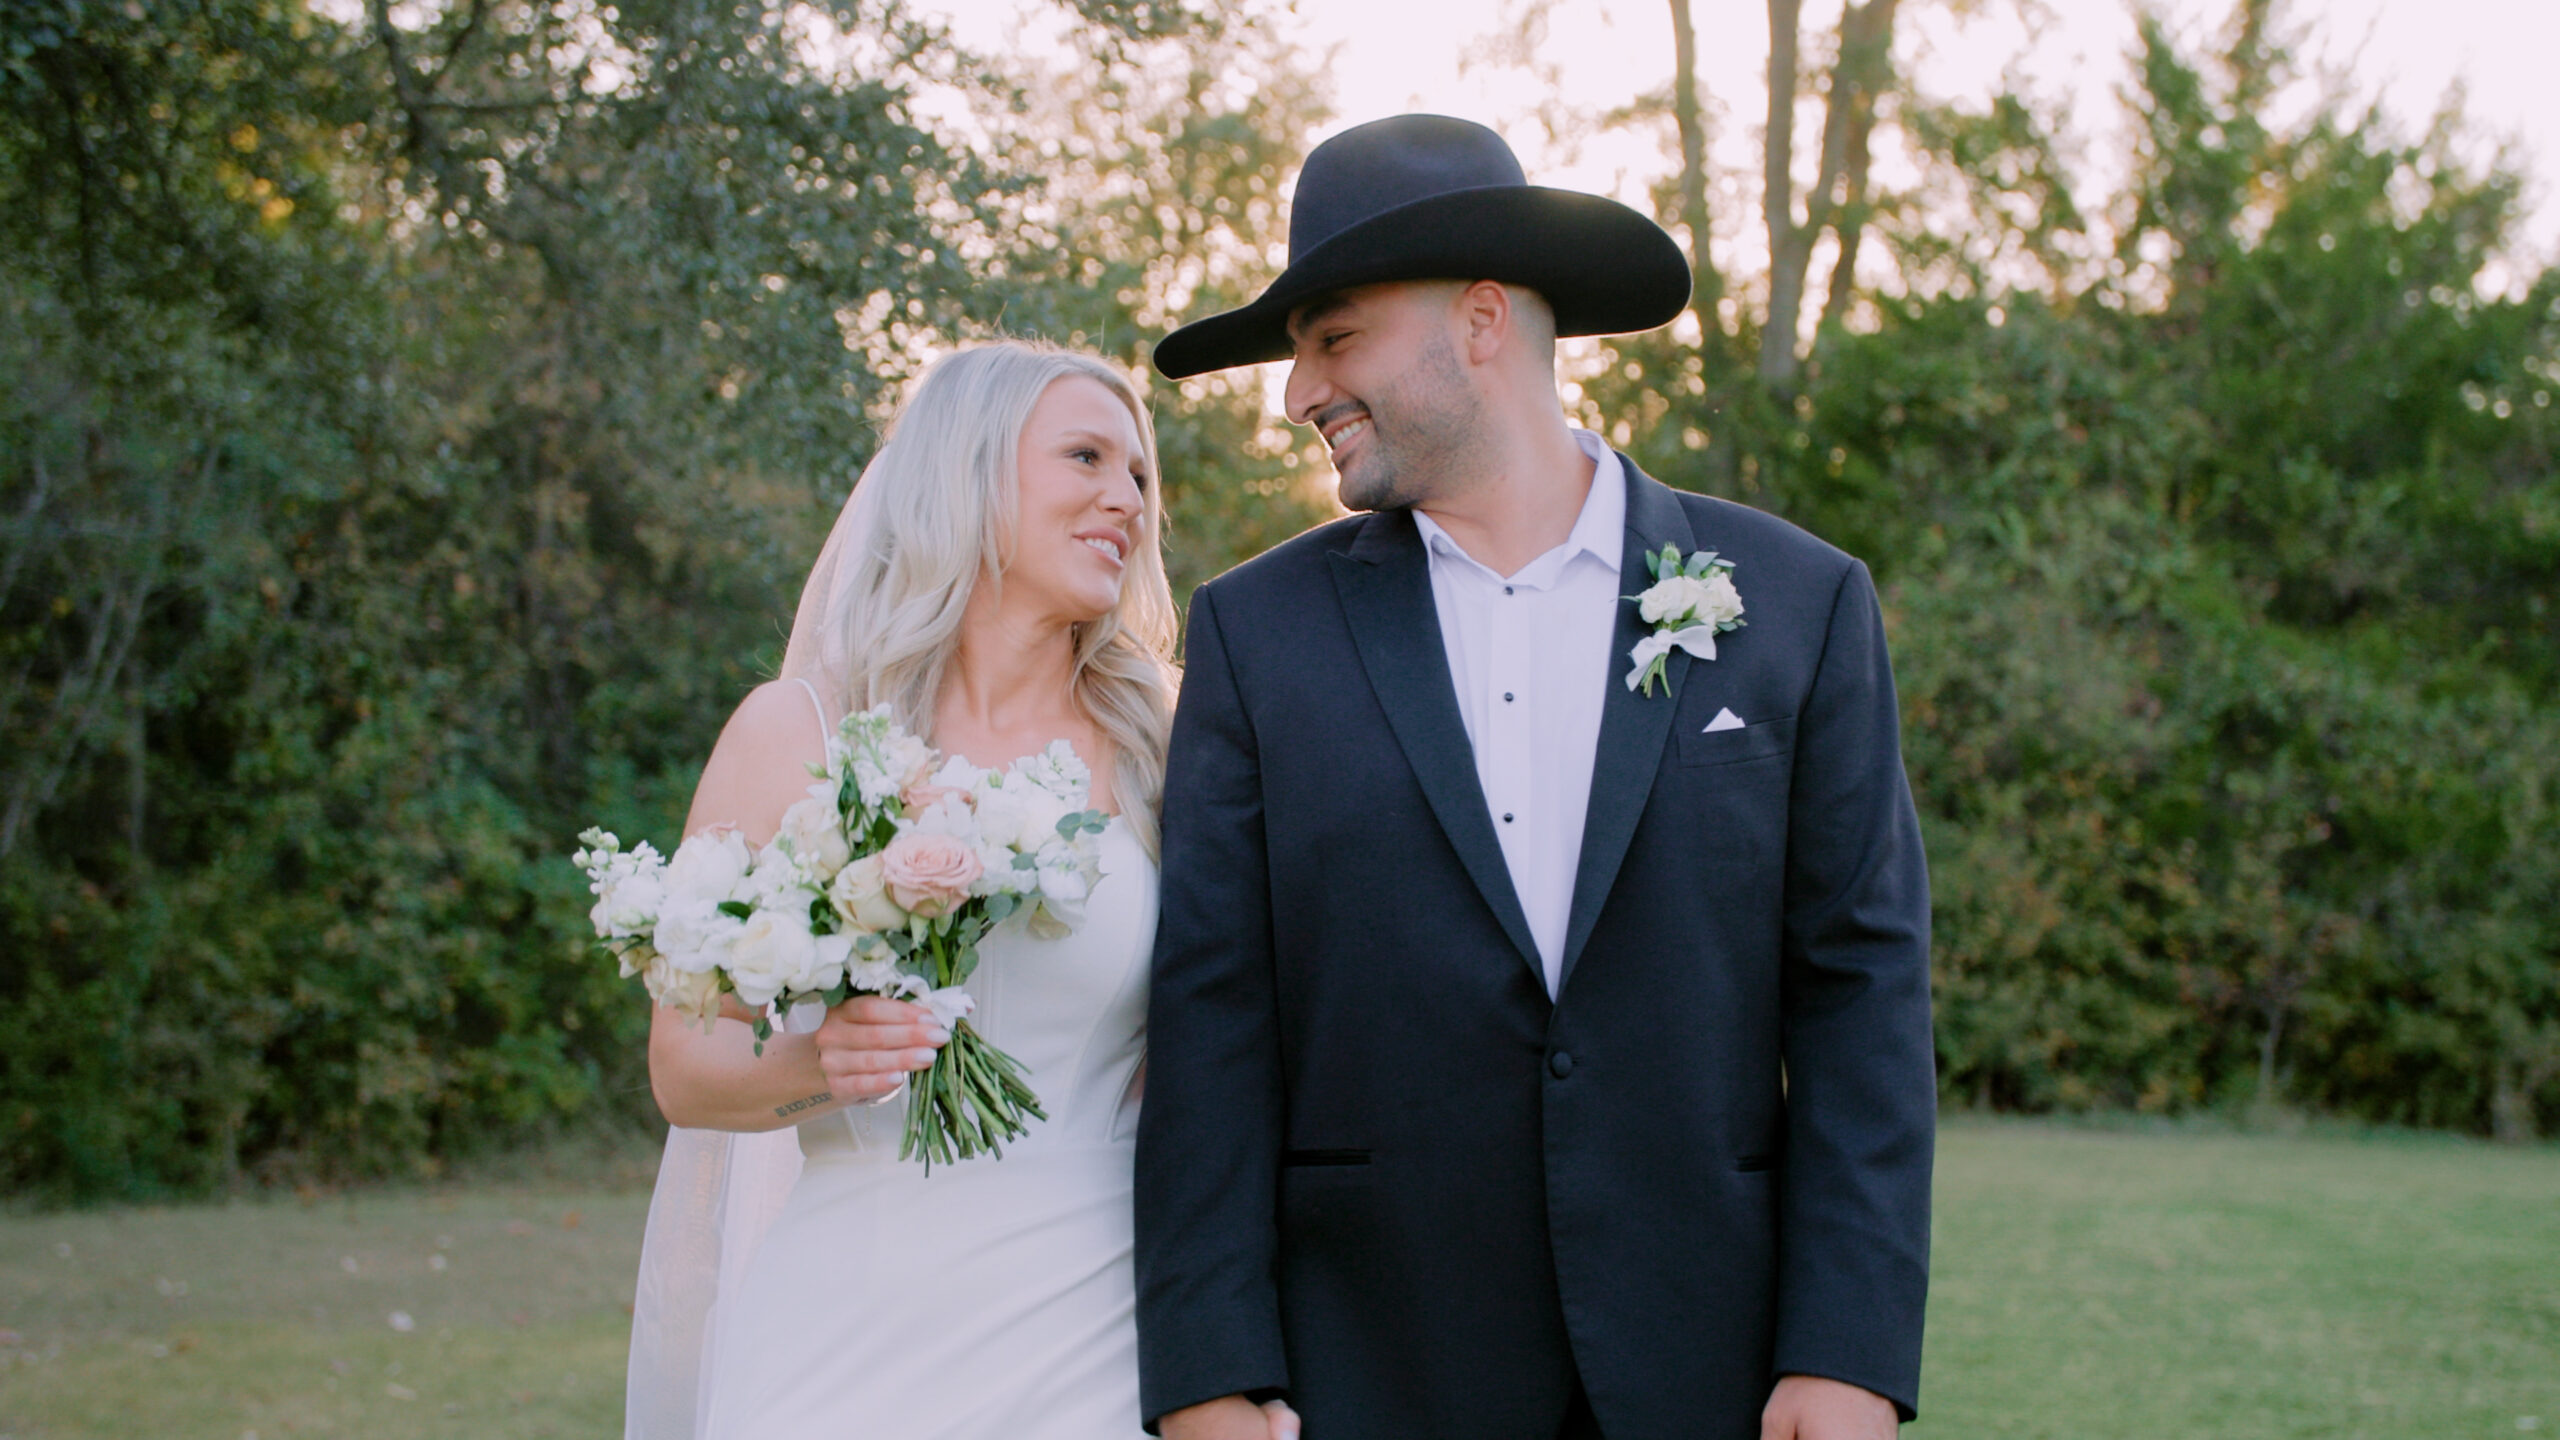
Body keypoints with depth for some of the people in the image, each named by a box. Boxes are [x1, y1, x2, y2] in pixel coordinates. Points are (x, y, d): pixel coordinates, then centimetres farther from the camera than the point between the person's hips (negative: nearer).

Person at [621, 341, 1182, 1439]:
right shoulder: (797, 732, -1)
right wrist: (817, 1064, -19)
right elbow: (685, 1068, 2)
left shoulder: (1156, 751, 3)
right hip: (848, 1338, -1)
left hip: (1087, 1345, 1)